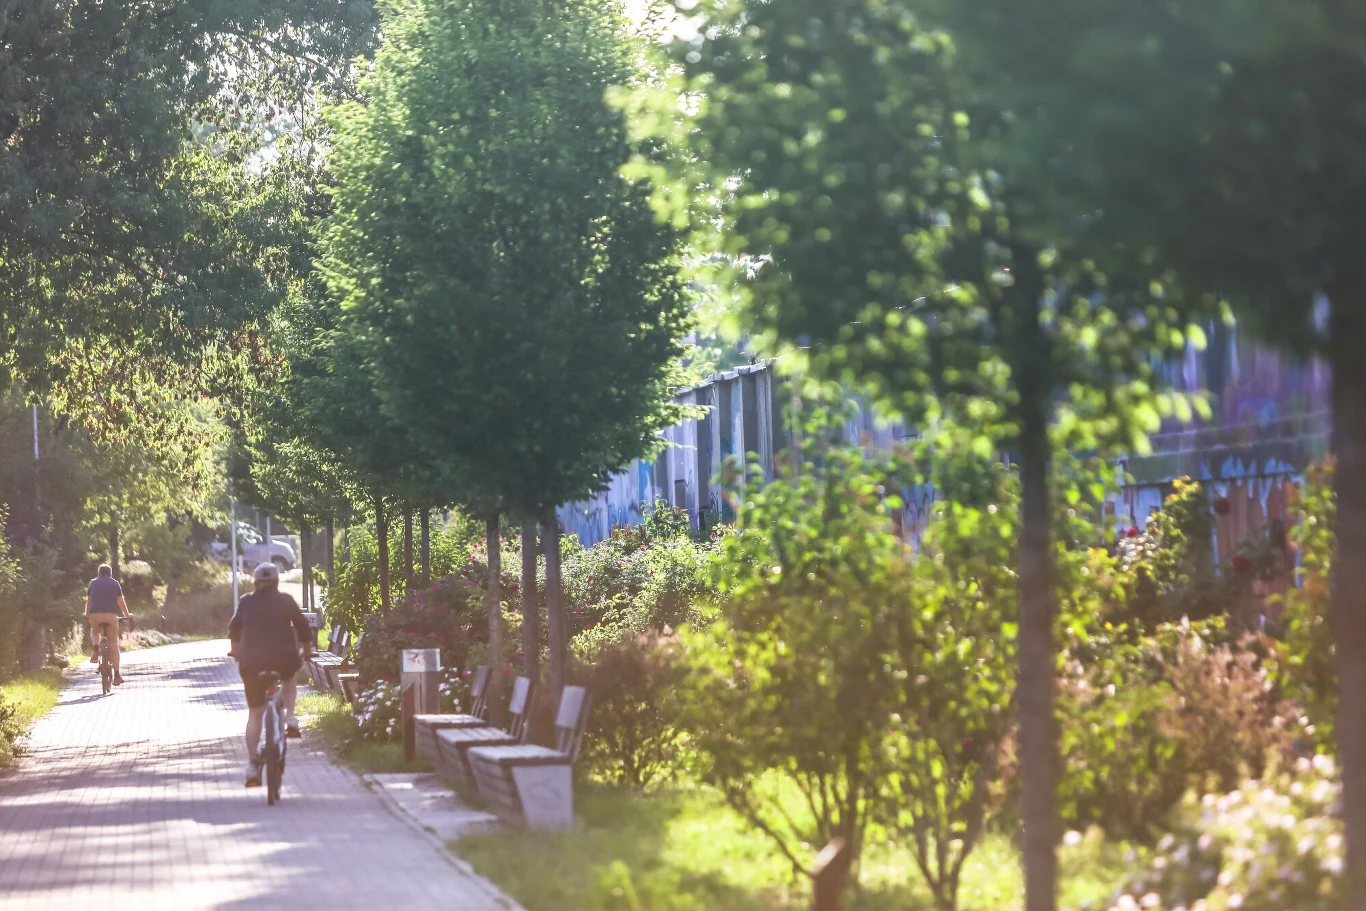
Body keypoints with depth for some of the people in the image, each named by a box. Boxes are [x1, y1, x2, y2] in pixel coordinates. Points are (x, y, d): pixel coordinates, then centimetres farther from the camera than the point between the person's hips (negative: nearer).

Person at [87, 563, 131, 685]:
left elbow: (88, 601, 16)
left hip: (95, 615, 1)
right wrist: (127, 616, 22)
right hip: (111, 615, -1)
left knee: (94, 632, 33)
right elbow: (121, 602, 11)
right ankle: (116, 675, 2)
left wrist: (87, 616, 28)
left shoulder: (93, 583, 14)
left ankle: (95, 649, 2)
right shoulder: (115, 583, 12)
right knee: (113, 644, 6)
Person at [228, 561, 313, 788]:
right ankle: (290, 720, 12)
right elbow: (303, 628, 11)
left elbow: (234, 629, 24)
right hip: (284, 658, -1)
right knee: (288, 679, 35)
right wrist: (305, 650, 29)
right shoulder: (286, 601, 7)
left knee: (255, 714, 11)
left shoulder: (246, 602, 11)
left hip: (251, 663, 1)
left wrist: (236, 649, 43)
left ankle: (252, 765, 6)